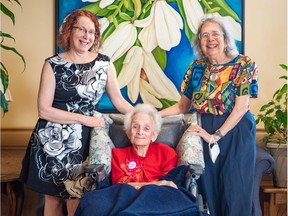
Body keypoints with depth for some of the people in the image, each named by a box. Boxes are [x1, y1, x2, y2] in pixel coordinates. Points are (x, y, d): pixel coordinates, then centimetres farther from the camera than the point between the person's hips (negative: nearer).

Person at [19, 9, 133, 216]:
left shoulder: (104, 63, 4)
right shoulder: (53, 65, -4)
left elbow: (119, 100, 8)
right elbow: (44, 110, -9)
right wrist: (84, 119, -13)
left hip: (82, 140, 1)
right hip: (52, 140, -1)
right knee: (53, 198, 9)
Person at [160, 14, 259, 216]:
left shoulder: (244, 65, -6)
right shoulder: (196, 67, 6)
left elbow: (241, 107, -13)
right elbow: (183, 105, 10)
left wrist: (216, 136, -18)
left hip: (235, 132, -3)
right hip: (205, 132, 4)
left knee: (235, 191, 1)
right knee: (208, 190, 9)